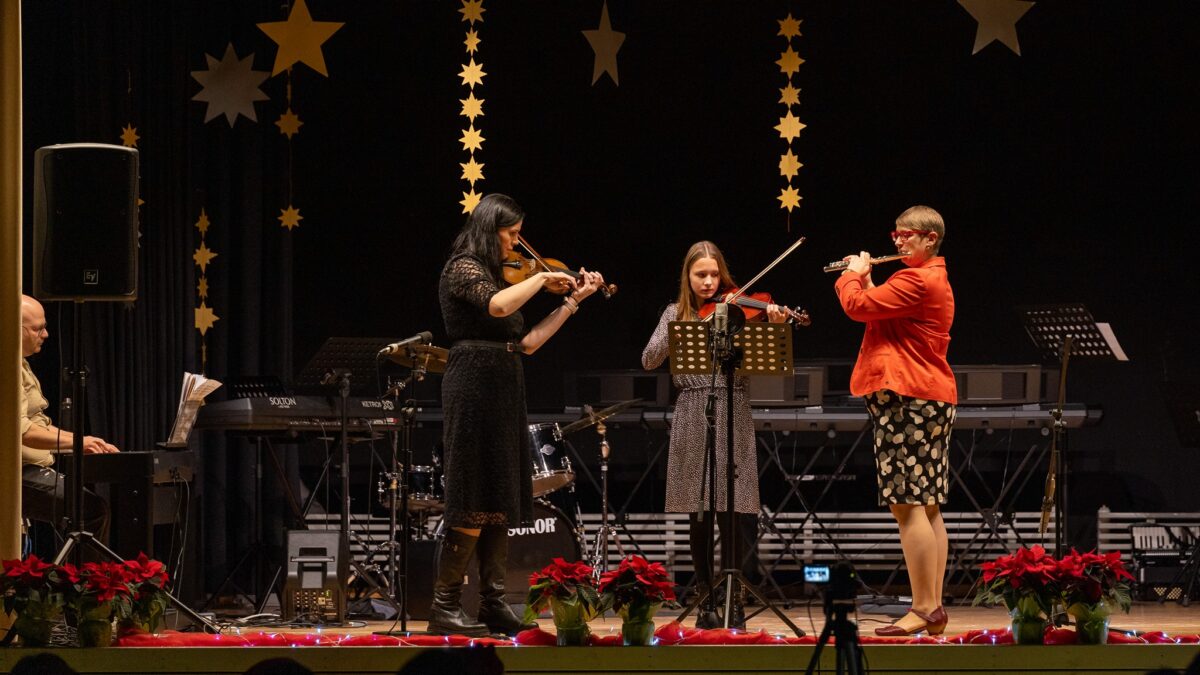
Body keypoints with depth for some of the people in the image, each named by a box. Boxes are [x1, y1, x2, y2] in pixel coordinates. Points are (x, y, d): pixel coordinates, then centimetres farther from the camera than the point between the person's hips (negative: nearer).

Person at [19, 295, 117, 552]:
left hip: (36, 470, 11)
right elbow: (20, 432, -25)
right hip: (21, 473, -11)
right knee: (93, 509, -21)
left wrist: (87, 442, 14)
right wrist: (74, 442, -26)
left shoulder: (21, 366, 23)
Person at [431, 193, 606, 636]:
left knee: (499, 502, 7)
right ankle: (444, 608, -9)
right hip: (475, 388, -9)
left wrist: (573, 301, 15)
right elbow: (498, 305, -27)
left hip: (503, 393, 9)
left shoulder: (496, 274, 19)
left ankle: (493, 606, 8)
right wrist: (542, 279, -13)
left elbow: (526, 342, 16)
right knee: (474, 504, -11)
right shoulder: (464, 268, -7)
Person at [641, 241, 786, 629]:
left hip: (732, 417, -2)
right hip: (692, 421, 2)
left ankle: (736, 600, -5)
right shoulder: (676, 314, 11)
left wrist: (774, 328, -23)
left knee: (735, 510, -8)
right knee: (698, 514, 4)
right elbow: (649, 360, 2)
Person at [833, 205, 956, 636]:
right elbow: (882, 310, 31)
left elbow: (857, 306, -16)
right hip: (935, 400, 11)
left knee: (907, 504, -12)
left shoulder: (915, 280, -14)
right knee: (927, 507, 9)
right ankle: (934, 609, 10)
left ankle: (923, 609, -16)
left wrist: (853, 275, 2)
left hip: (905, 396, -11)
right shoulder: (936, 280, 21)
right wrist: (864, 279, 20)